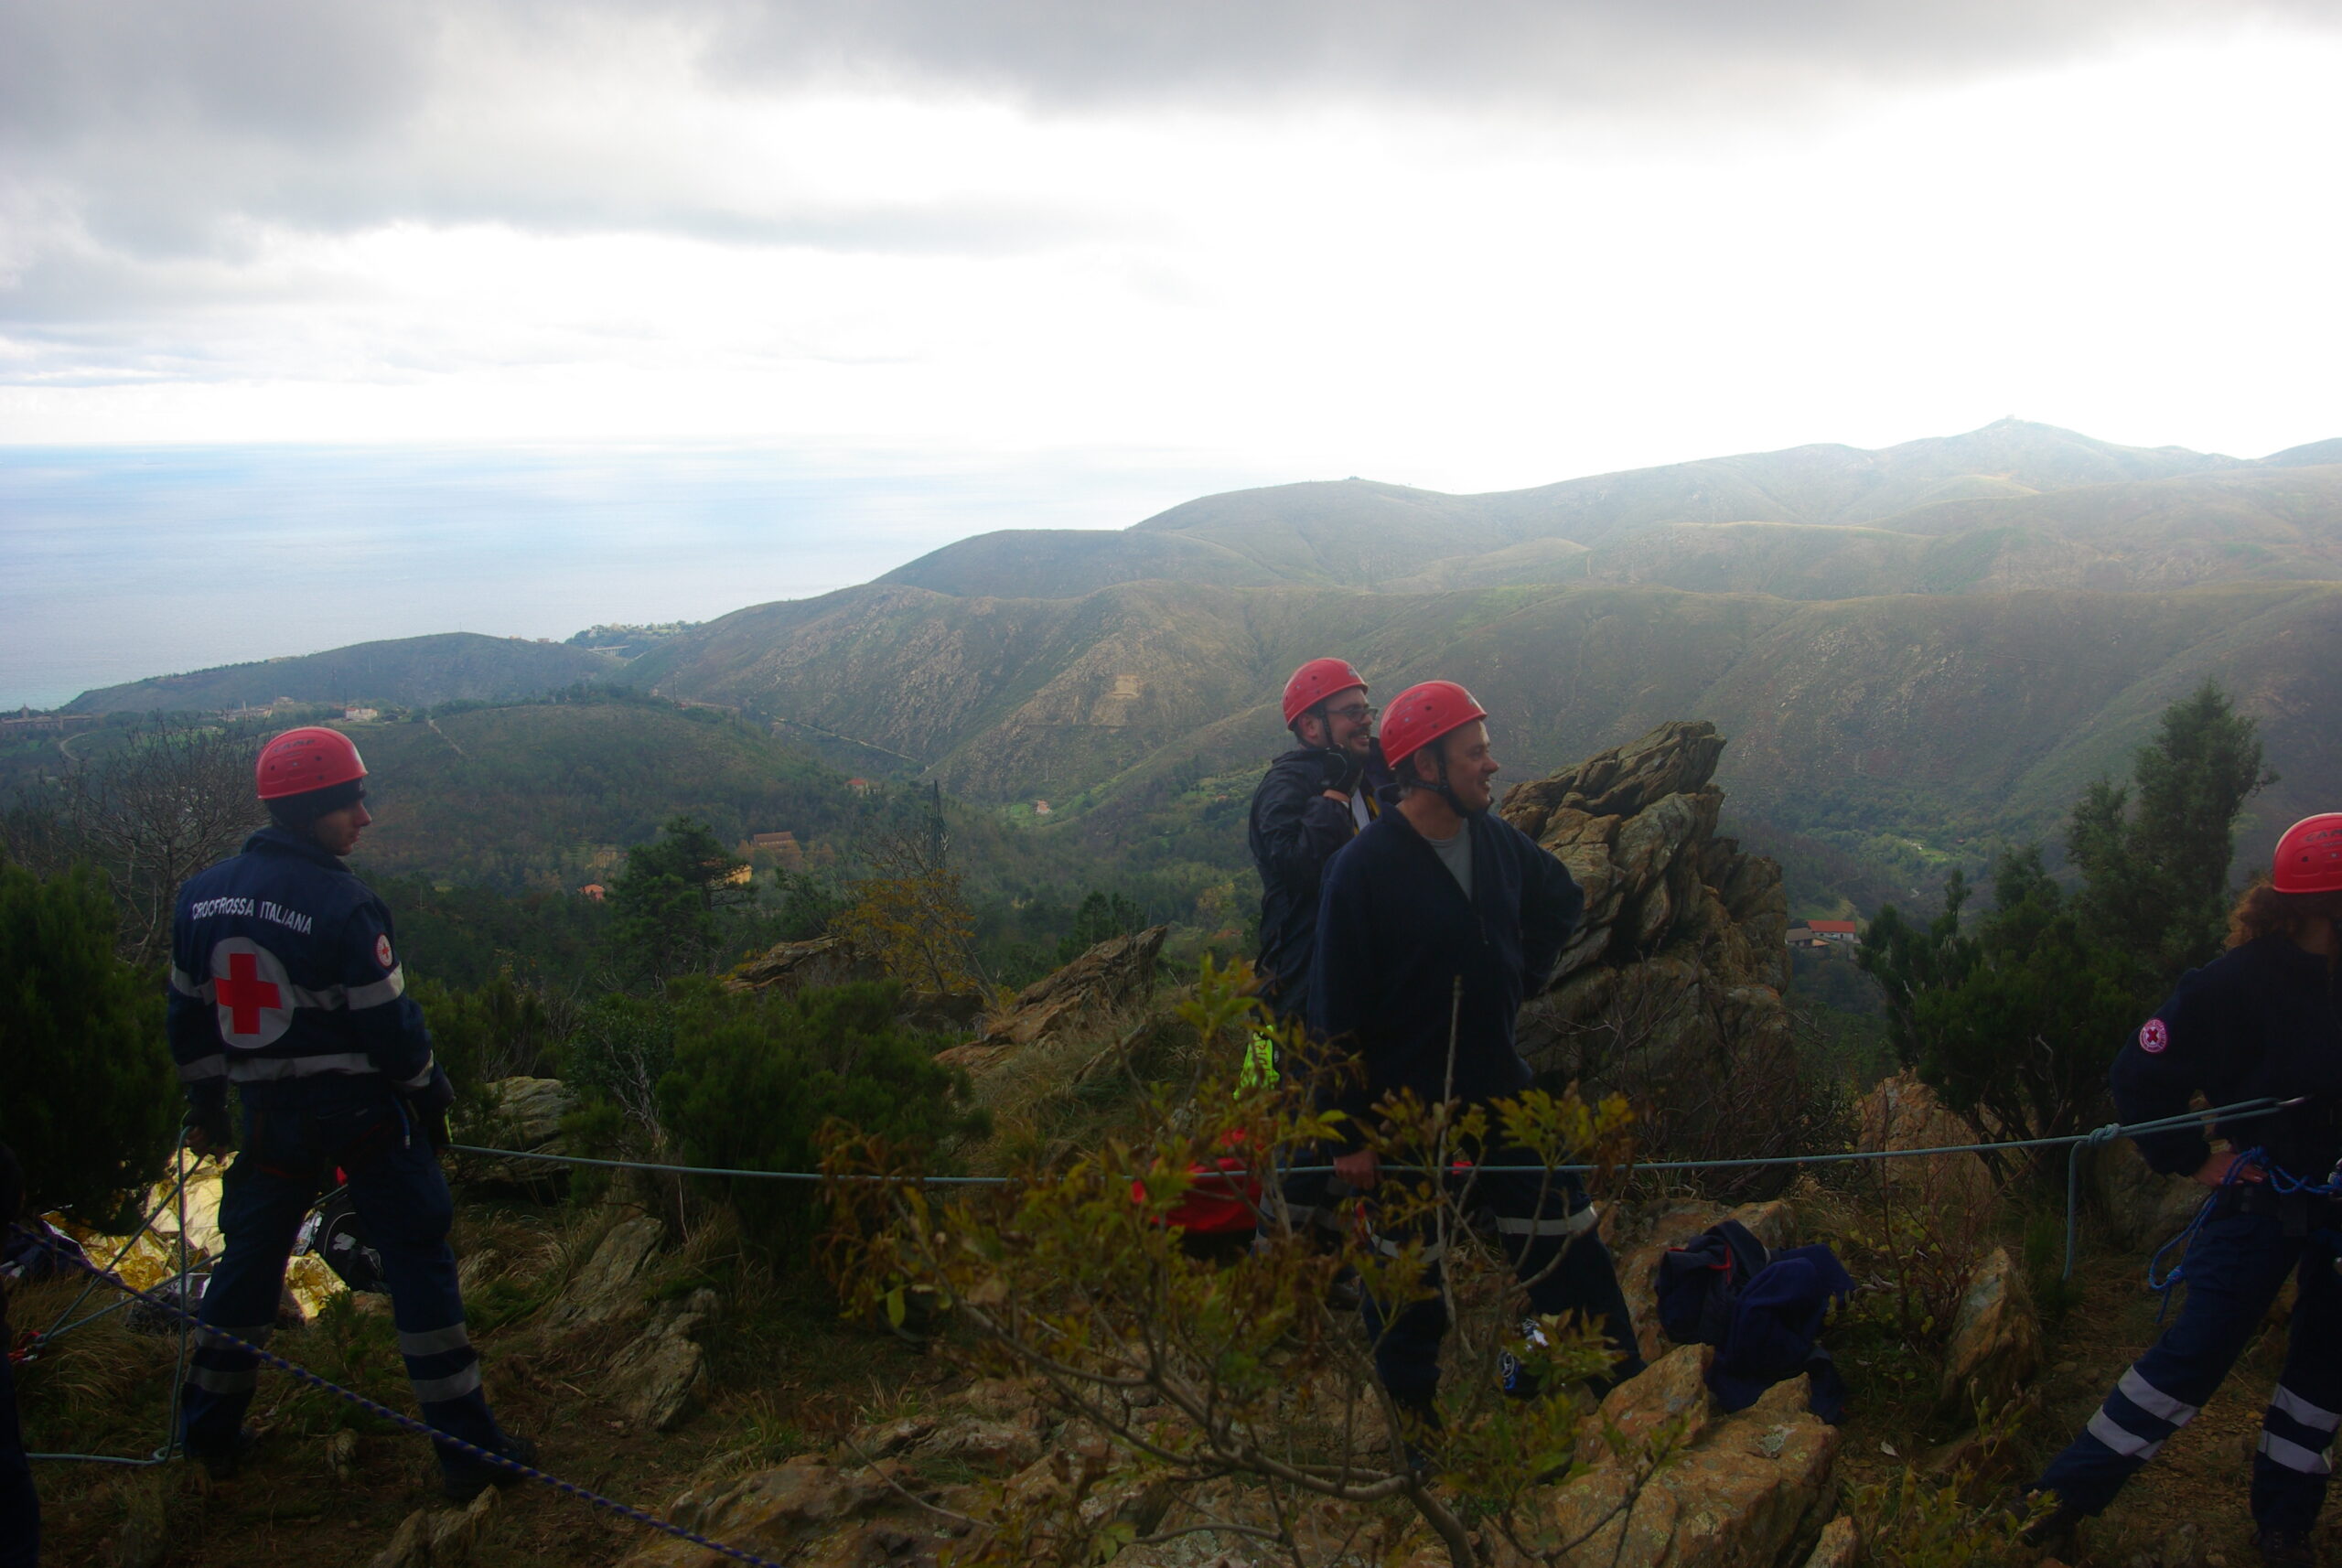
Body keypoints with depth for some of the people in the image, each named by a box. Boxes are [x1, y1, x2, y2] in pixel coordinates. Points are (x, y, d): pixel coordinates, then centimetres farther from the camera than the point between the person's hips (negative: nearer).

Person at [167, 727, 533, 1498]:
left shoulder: (201, 896, 1)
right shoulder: (342, 906, -20)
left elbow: (189, 1012, 10)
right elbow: (388, 1021, -16)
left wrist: (205, 1104, 21)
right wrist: (429, 1092, 0)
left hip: (270, 1113, 6)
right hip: (360, 1109, -6)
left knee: (250, 1260, 22)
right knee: (418, 1262, 2)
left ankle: (210, 1431, 35)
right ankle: (467, 1447, 6)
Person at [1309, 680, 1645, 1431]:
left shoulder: (1498, 841, -1)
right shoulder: (1363, 868, -19)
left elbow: (1562, 899, 23)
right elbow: (1337, 1011, -16)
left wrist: (1523, 973, 11)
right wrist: (1351, 1132, -15)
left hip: (1501, 1088, 6)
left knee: (1569, 1244, 12)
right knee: (1410, 1280, 10)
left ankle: (1623, 1389, 29)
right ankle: (1415, 1418, 31)